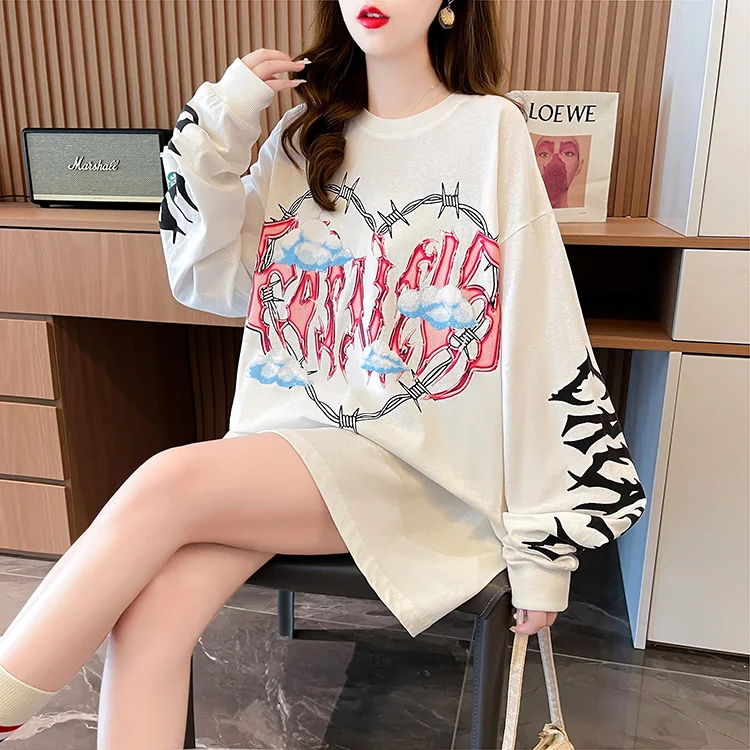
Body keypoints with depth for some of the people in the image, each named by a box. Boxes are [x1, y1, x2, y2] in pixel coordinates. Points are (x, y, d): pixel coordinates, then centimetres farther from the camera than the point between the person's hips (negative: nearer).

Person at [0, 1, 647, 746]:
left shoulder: (491, 130, 0)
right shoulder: (305, 135, 13)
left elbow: (539, 344, -4)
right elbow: (211, 282, 12)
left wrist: (545, 539, -5)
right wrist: (220, 127, 1)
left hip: (414, 464, -3)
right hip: (286, 443, 4)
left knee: (170, 483, -25)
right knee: (152, 612, -22)